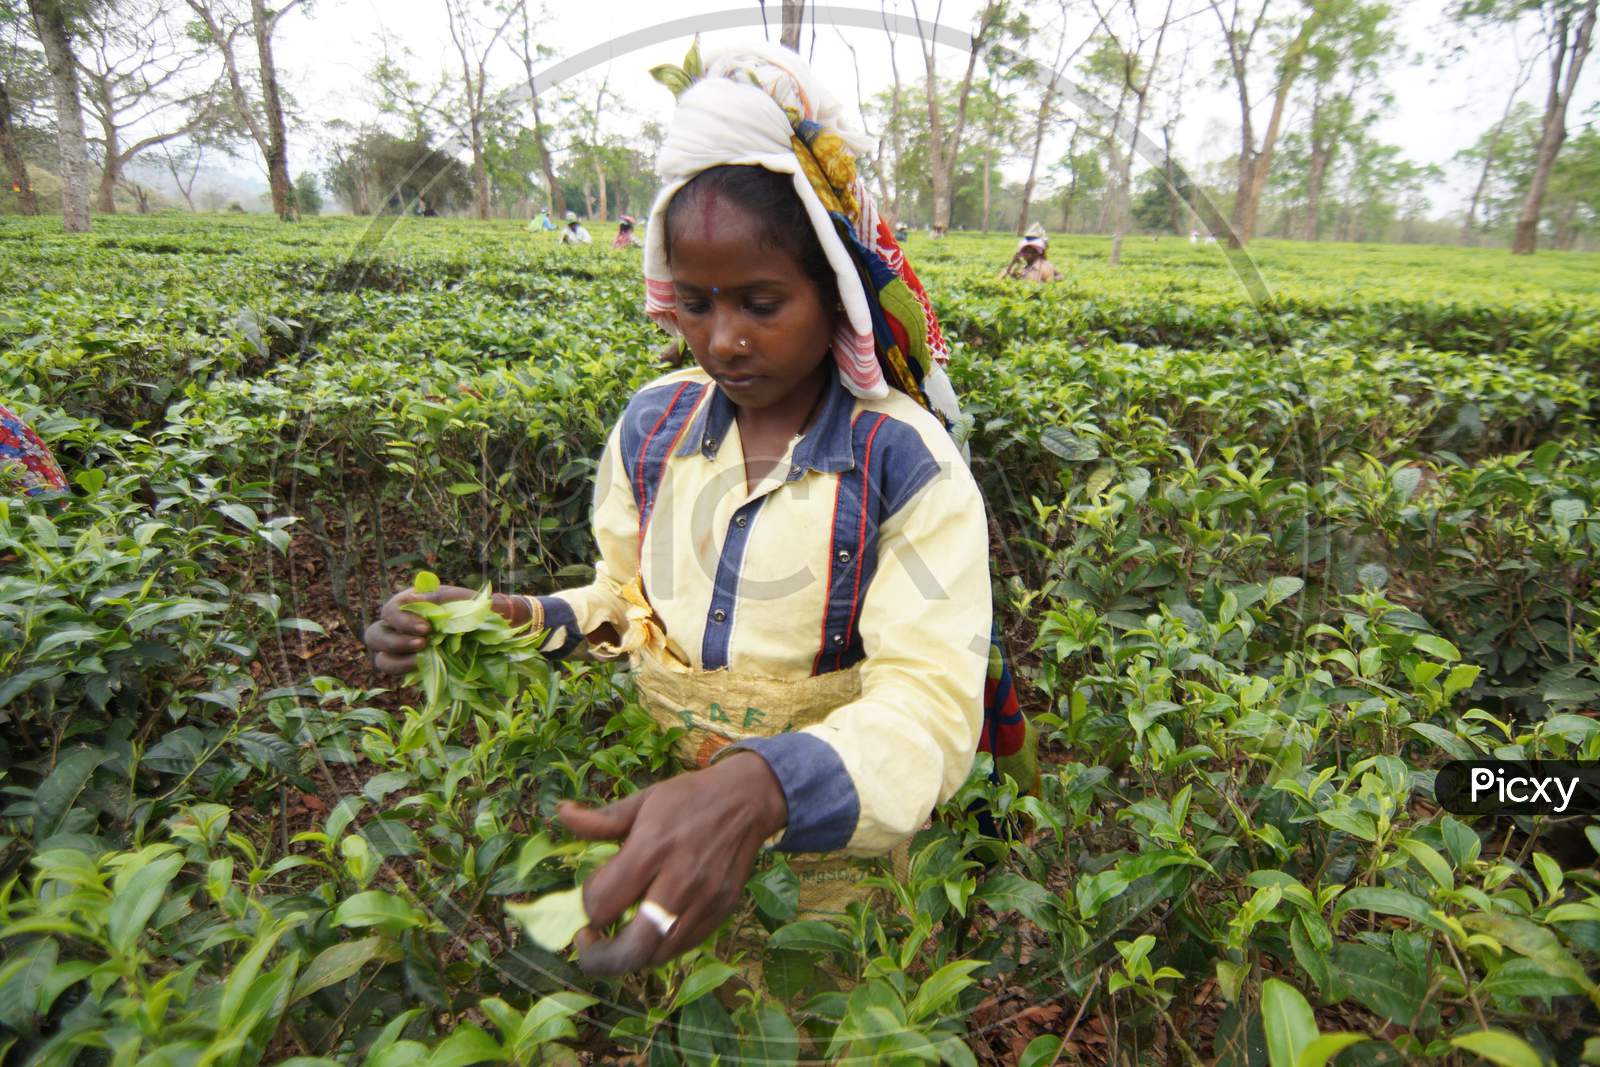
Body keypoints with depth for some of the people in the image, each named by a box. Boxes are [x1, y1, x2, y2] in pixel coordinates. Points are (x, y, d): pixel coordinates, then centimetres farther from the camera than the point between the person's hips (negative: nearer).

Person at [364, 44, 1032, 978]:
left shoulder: (905, 461, -23)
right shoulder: (653, 426, -8)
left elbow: (931, 706, -30)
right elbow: (629, 598, 5)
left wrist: (762, 789, -49)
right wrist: (522, 620, -16)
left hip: (834, 849, -3)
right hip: (659, 803, 4)